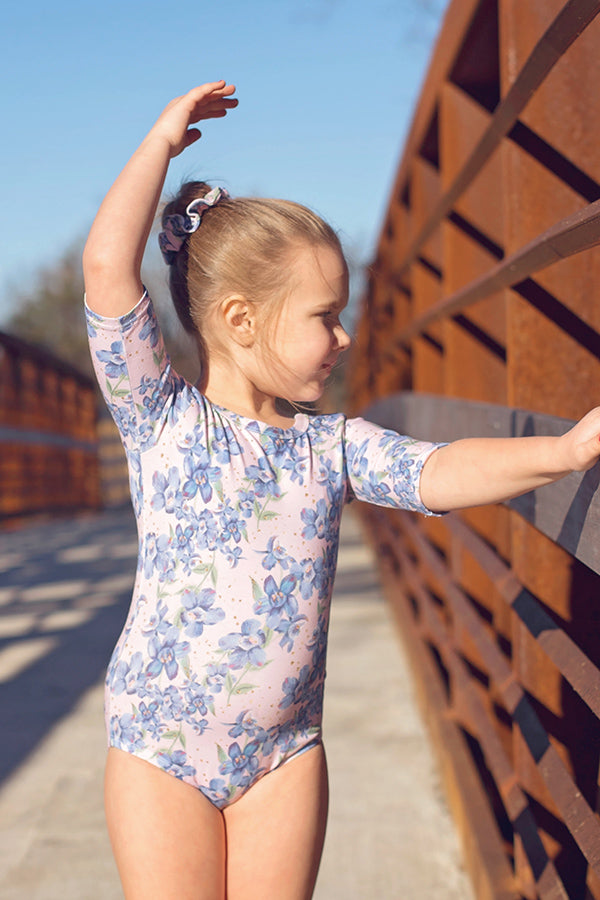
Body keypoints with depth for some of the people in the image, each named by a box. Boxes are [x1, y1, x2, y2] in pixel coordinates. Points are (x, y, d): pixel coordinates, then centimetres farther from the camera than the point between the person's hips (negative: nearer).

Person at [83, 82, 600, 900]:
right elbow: (108, 267, -15)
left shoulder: (333, 445, 3)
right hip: (160, 742, -3)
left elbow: (439, 474, -11)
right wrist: (164, 142, -9)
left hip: (285, 747, 3)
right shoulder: (163, 419, -7)